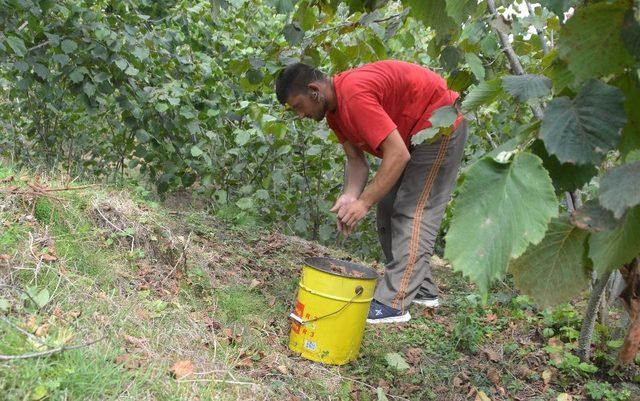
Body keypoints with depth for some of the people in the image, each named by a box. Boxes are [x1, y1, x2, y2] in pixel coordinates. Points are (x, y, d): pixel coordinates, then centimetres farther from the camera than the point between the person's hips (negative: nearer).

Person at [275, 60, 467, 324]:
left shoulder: (354, 95, -33)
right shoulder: (333, 108, -2)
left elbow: (398, 155, -34)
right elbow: (356, 160, -2)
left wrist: (364, 203, -30)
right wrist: (350, 196, -21)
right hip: (410, 134, 10)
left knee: (414, 212, -15)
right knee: (388, 211, 11)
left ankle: (394, 304, -15)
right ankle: (422, 290, 19)